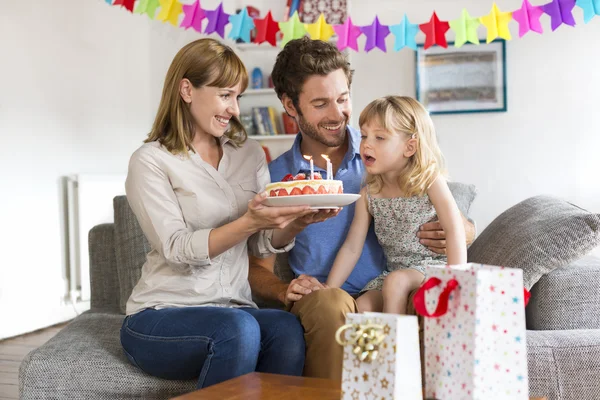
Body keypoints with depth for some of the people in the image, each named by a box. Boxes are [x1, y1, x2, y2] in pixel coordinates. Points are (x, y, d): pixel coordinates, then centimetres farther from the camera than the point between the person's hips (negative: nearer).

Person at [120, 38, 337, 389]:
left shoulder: (250, 153, 13)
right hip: (159, 318, -4)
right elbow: (178, 249, -14)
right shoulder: (151, 161, -2)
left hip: (234, 307, 4)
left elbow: (264, 245, 10)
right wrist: (248, 222, -27)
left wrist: (296, 222, -12)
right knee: (239, 328, -35)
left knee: (288, 329, -29)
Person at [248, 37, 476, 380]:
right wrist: (286, 291, -13)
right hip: (318, 306, 0)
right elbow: (260, 268, 10)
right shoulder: (275, 177, 8)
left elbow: (465, 228, 9)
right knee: (329, 302, -35)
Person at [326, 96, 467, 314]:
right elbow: (351, 248, 6)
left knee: (395, 281, -31)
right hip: (393, 270, 5)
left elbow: (454, 228, -15)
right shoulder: (368, 195, 5)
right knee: (362, 306, -20)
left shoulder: (430, 181, -7)